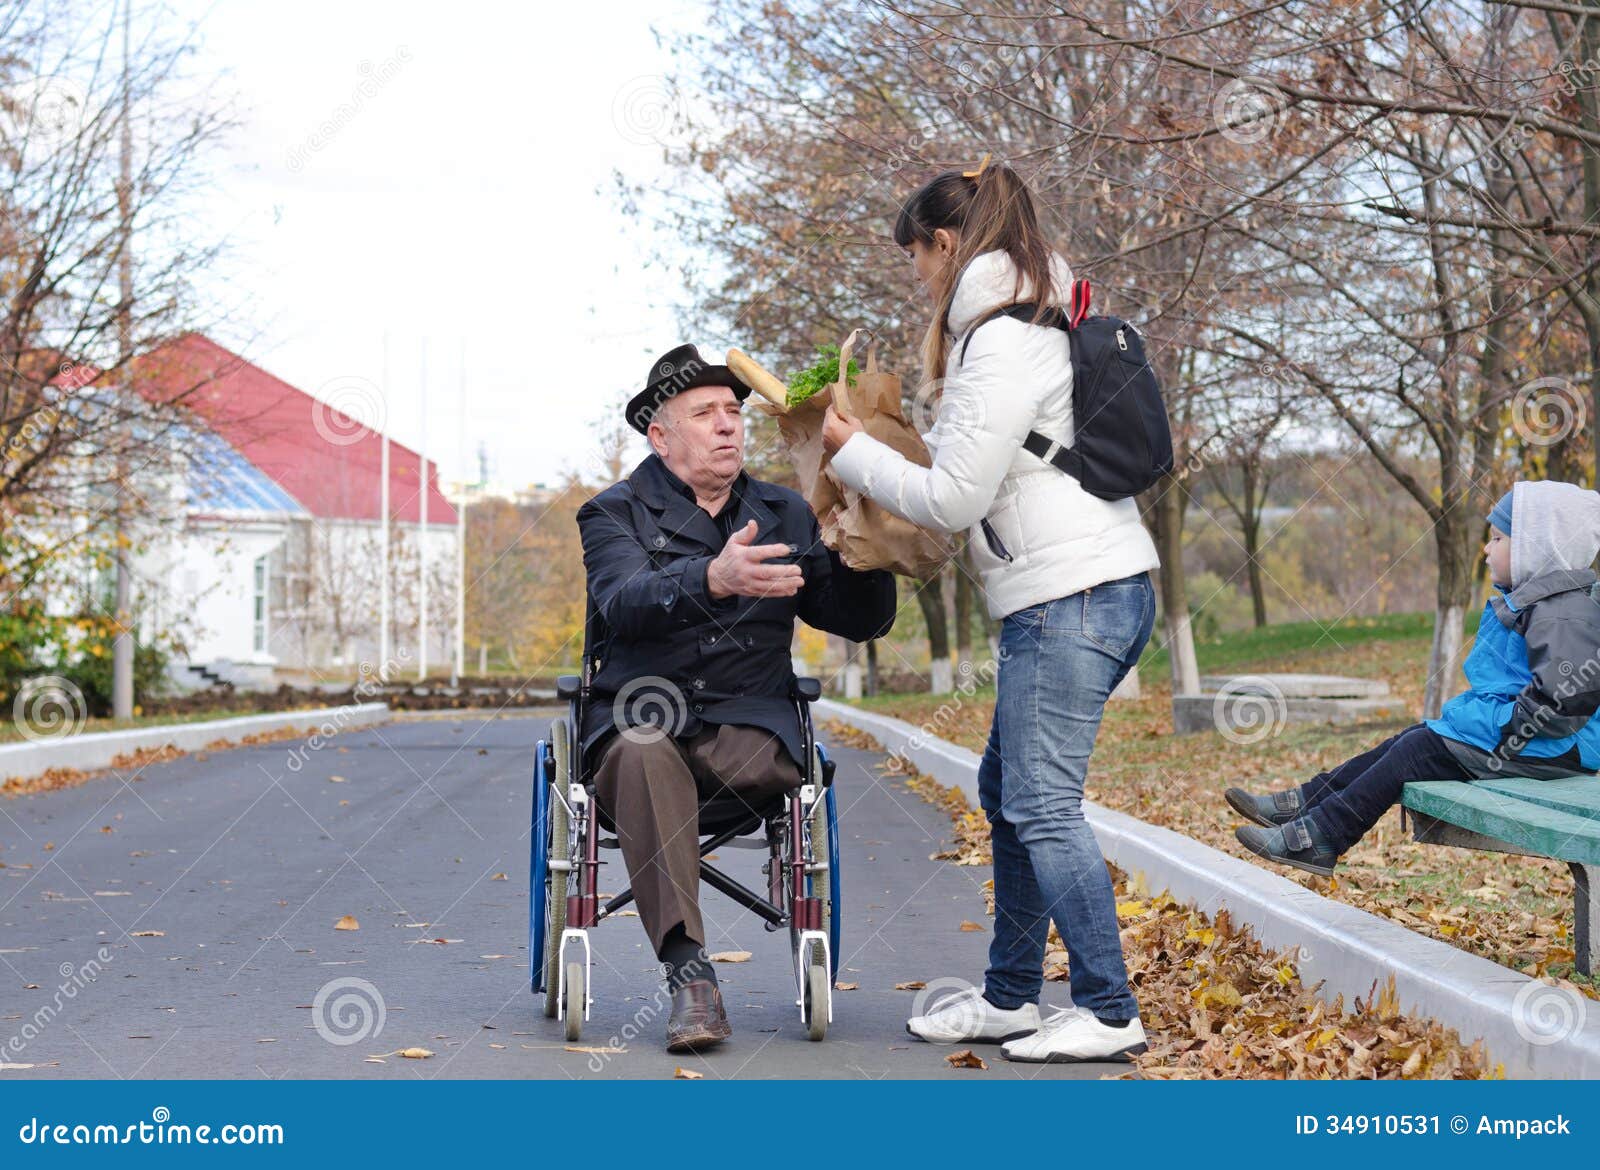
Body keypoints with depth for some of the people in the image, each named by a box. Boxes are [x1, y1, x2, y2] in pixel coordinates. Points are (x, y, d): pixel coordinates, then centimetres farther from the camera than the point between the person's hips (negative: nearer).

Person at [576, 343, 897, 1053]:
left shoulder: (786, 515, 18)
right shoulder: (615, 514, 7)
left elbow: (863, 622, 16)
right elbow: (625, 602, -16)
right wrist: (713, 579, -37)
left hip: (745, 721, 2)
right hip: (636, 719, -2)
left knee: (764, 757, -34)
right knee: (644, 756, -37)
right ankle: (689, 971, -43)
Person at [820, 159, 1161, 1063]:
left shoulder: (1003, 343, -13)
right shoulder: (1037, 327, 19)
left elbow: (955, 499, -14)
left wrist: (854, 451, -1)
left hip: (1072, 597, -11)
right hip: (1089, 591, 11)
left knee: (1042, 804, -8)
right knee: (1007, 794, 14)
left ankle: (1108, 1014, -2)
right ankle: (1011, 998, 21)